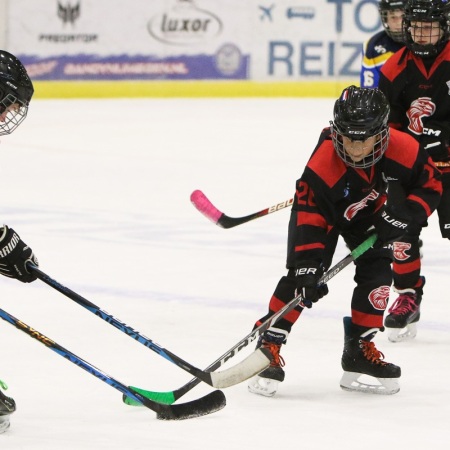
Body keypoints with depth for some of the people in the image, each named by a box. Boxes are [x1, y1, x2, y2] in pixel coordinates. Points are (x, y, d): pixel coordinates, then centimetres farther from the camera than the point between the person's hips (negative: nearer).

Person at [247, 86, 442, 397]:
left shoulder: (402, 150, -32)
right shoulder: (322, 165, -39)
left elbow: (432, 185, -17)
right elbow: (310, 217, -36)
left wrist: (404, 214, -32)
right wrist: (307, 266, -43)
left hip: (369, 213, 4)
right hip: (324, 210, -4)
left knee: (377, 273, -8)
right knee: (301, 275, -18)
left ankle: (360, 350, 5)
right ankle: (269, 345, -13)